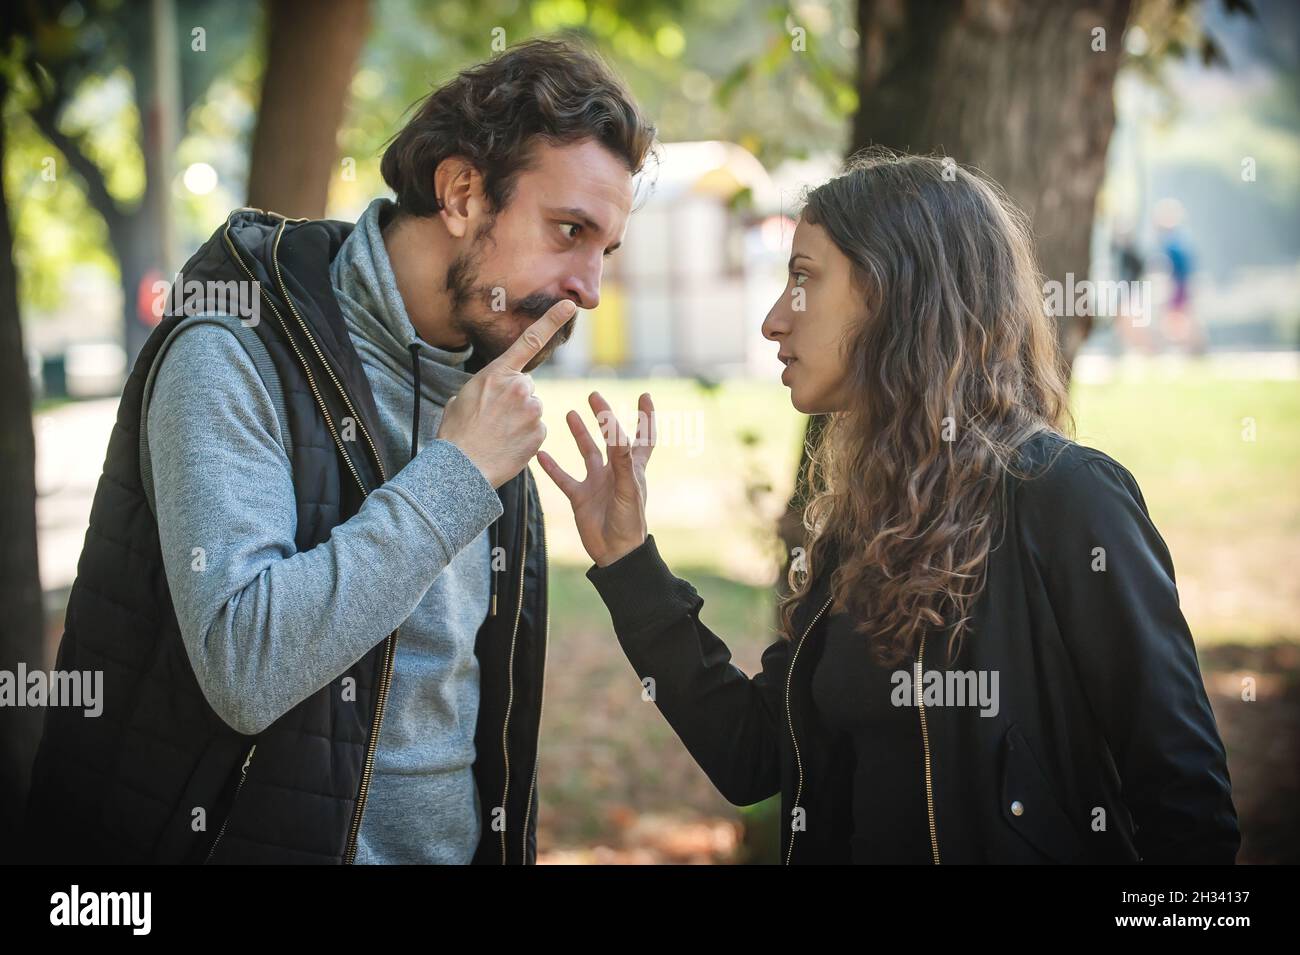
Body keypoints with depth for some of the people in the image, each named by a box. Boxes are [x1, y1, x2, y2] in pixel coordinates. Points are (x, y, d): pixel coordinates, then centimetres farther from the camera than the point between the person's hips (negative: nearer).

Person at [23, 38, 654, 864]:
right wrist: (454, 473, -22)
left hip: (459, 840, 7)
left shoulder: (488, 384, 7)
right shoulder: (237, 358, -16)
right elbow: (246, 669, -28)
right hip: (270, 837, -7)